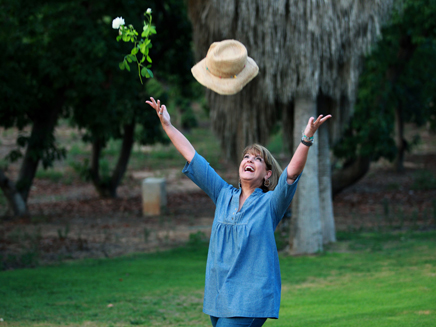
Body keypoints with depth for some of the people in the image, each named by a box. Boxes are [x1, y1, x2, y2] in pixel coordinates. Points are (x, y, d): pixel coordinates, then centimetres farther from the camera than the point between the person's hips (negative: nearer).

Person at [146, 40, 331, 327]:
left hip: (251, 300, -6)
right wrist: (168, 125, 16)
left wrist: (307, 139, -31)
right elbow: (193, 158, 15)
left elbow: (292, 173, -18)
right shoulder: (224, 195, 12)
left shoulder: (270, 203, -2)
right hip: (219, 297, 6)